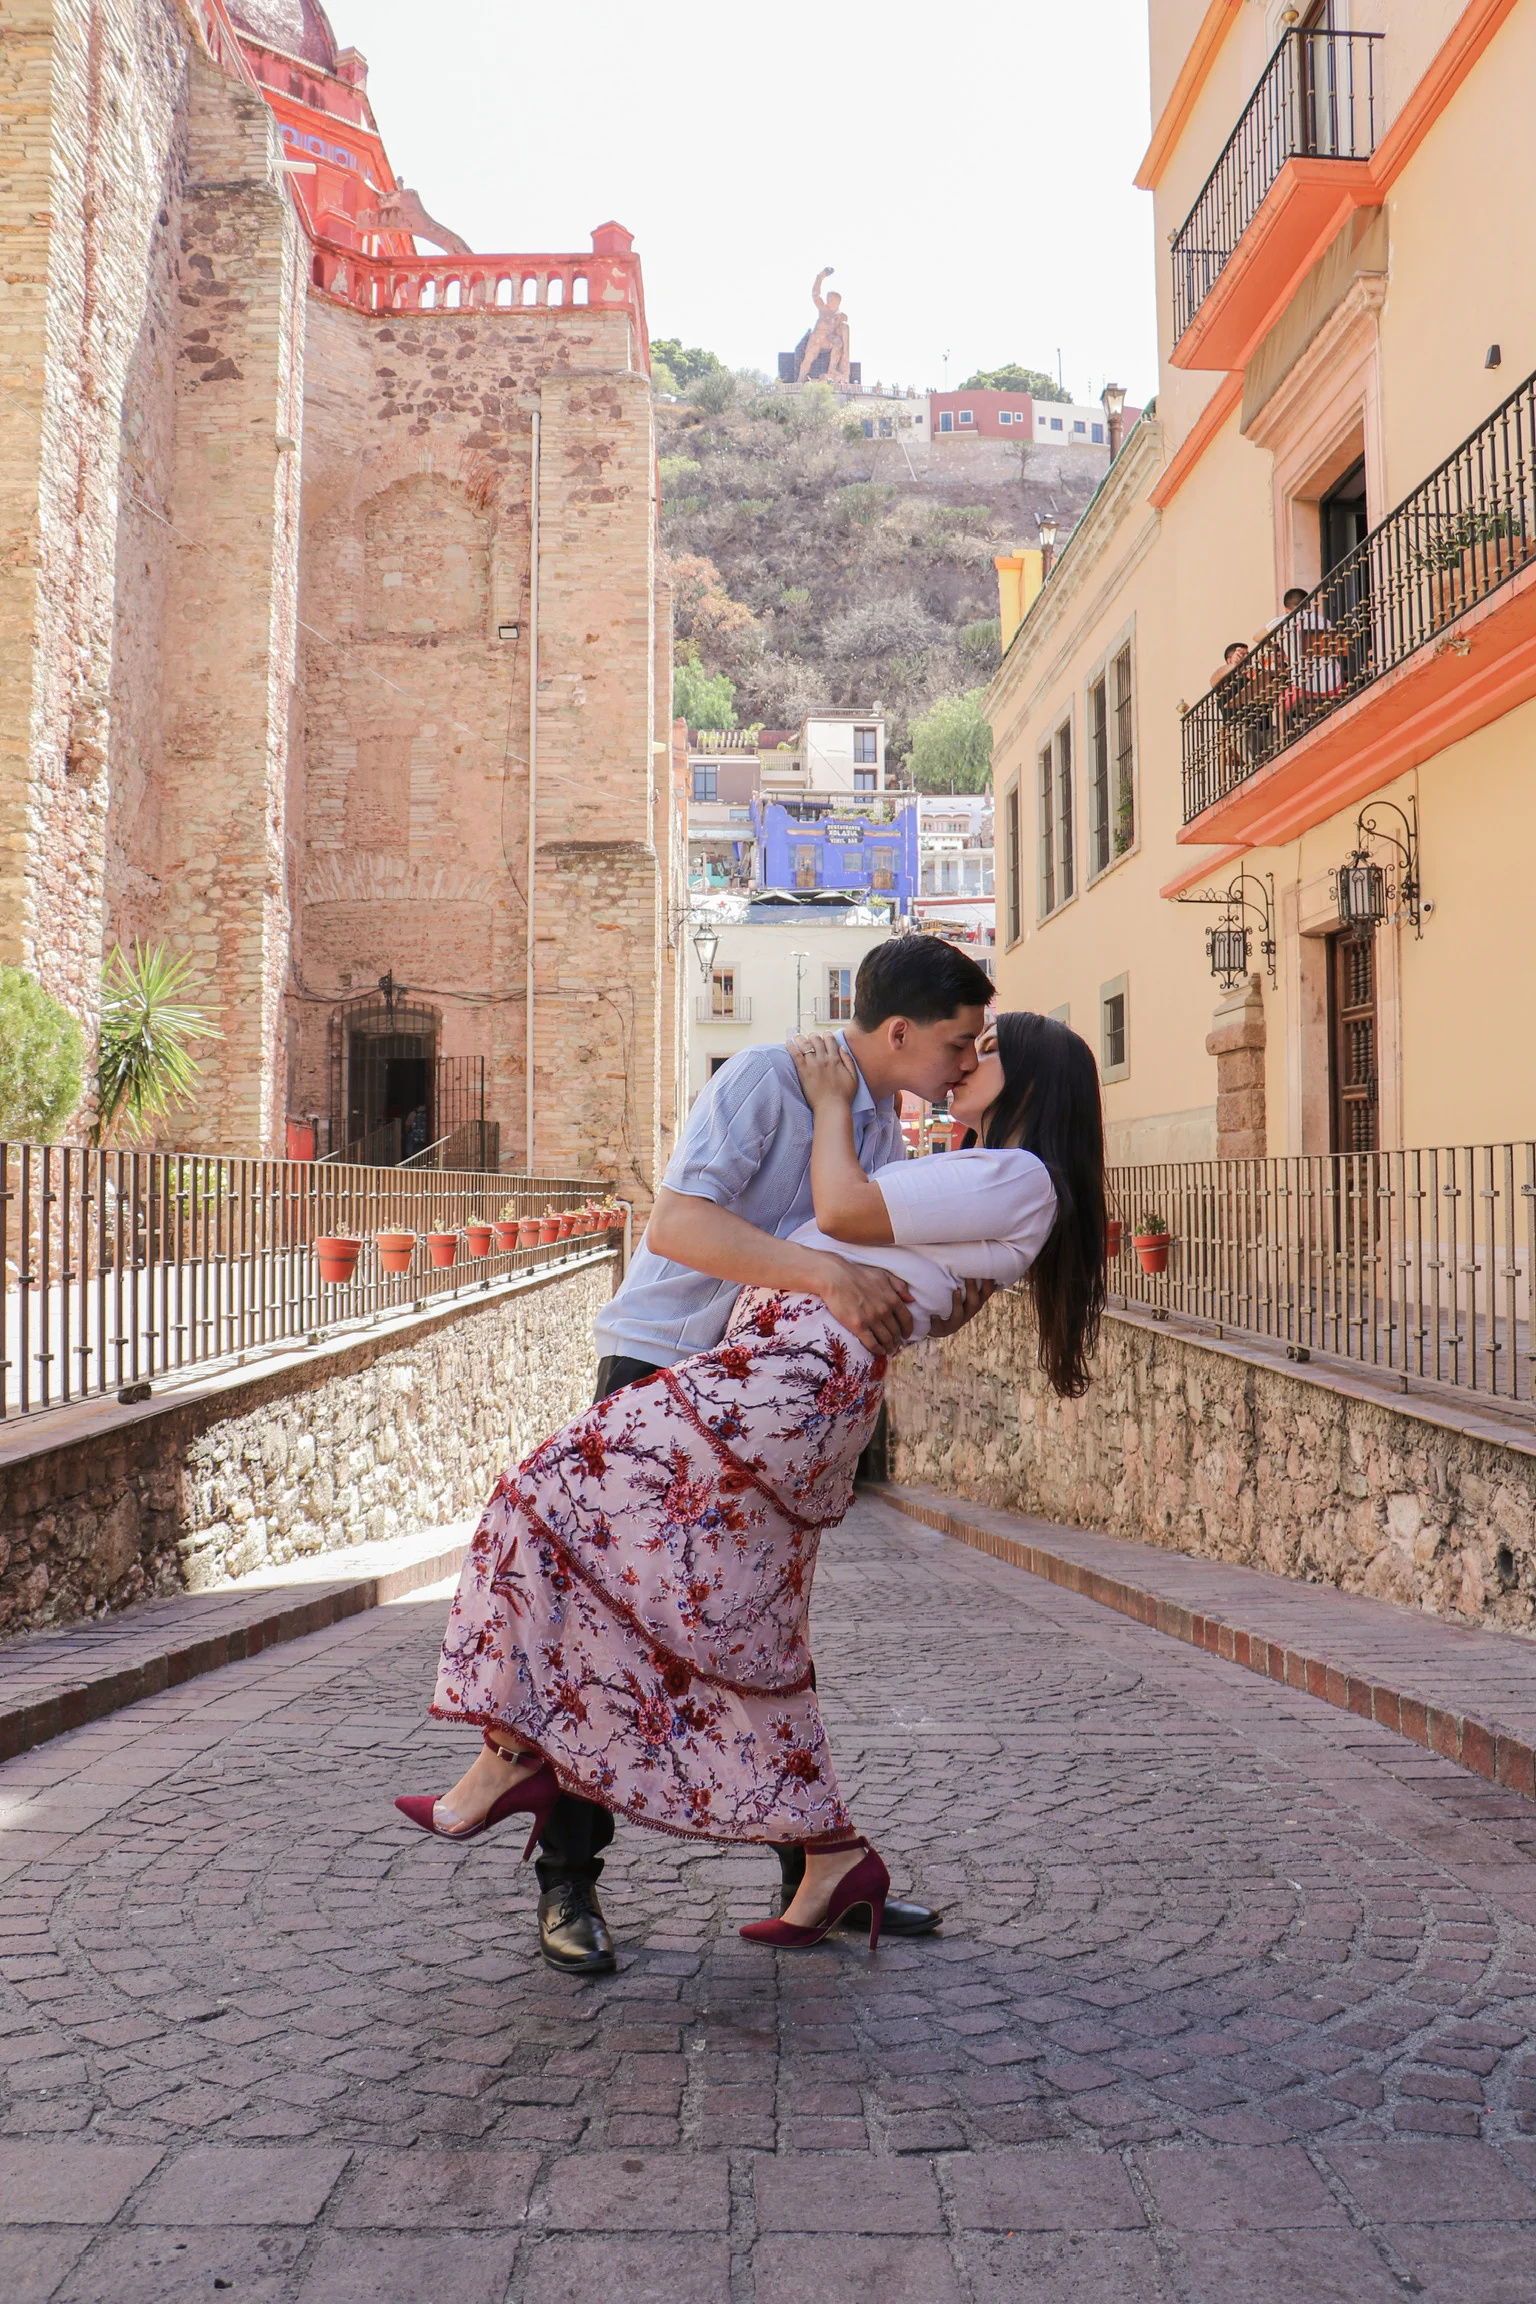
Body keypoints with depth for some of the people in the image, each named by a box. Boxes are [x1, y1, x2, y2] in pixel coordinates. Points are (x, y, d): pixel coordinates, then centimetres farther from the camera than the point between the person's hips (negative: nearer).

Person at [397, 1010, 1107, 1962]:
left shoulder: (1018, 1179, -4)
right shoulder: (986, 1187, 27)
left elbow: (845, 1210, -9)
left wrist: (833, 1103, 5)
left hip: (788, 1374, -10)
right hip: (810, 1401, 10)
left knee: (560, 1491, -9)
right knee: (742, 1635, 11)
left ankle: (513, 1759, -5)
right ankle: (834, 1858, 17)